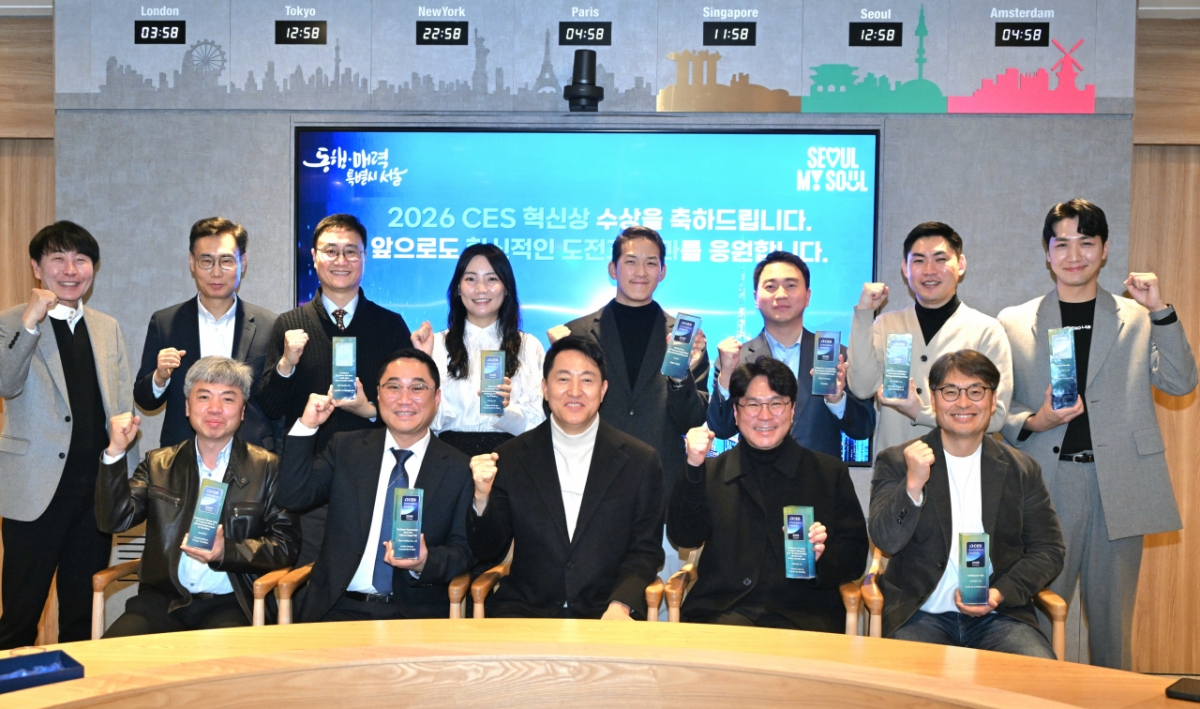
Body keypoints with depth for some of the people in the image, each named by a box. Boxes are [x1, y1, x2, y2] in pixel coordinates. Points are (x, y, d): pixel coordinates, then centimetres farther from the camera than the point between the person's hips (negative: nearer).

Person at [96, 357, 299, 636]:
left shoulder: (267, 468, 5)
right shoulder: (158, 464, 14)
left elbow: (286, 544, -1)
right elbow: (114, 521, 4)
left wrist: (227, 553, -17)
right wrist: (115, 452, -7)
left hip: (230, 604, -2)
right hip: (163, 599, 3)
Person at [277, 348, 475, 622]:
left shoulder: (459, 469, 5)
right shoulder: (345, 447, 12)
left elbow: (464, 550, 3)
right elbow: (294, 496, 4)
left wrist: (425, 563, -17)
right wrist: (306, 427, -4)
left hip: (416, 613, -1)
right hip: (338, 608, 1)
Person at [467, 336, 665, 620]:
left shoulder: (641, 462, 1)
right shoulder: (511, 458, 4)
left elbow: (646, 550, 4)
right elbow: (488, 552, 5)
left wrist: (621, 604, -14)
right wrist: (482, 498, -13)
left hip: (604, 616, 0)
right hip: (524, 610, 0)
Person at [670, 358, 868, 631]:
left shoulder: (830, 472, 15)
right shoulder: (711, 472, 17)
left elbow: (855, 555, 11)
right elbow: (684, 536, 3)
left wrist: (821, 556, -12)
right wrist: (694, 467, -8)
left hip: (803, 614, 0)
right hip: (722, 609, 0)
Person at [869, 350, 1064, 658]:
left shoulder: (1021, 470, 10)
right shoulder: (896, 462, 4)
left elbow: (1048, 551, 10)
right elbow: (887, 541, -7)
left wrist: (1001, 593, -7)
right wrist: (913, 485, -24)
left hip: (999, 616, 2)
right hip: (921, 615, -2)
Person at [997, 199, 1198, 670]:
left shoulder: (1138, 319, 10)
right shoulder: (1014, 322, 9)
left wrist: (1161, 311, -7)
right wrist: (1032, 422, -12)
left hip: (1118, 488, 1)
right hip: (1046, 484, 0)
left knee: (1113, 619, 9)